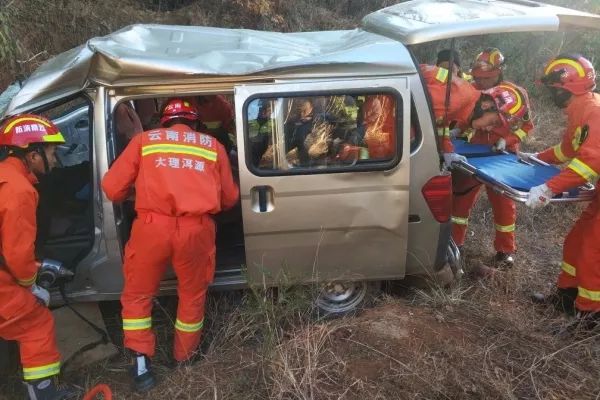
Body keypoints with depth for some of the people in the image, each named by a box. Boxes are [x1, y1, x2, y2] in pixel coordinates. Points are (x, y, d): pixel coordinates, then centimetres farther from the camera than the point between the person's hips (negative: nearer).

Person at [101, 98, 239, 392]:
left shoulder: (144, 140, 15)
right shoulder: (213, 145, 17)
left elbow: (112, 188, 11)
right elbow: (230, 198, 21)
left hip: (153, 226, -1)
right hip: (196, 229, 1)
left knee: (137, 295, 22)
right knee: (192, 296, 23)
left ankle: (141, 363, 20)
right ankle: (184, 359, 38)